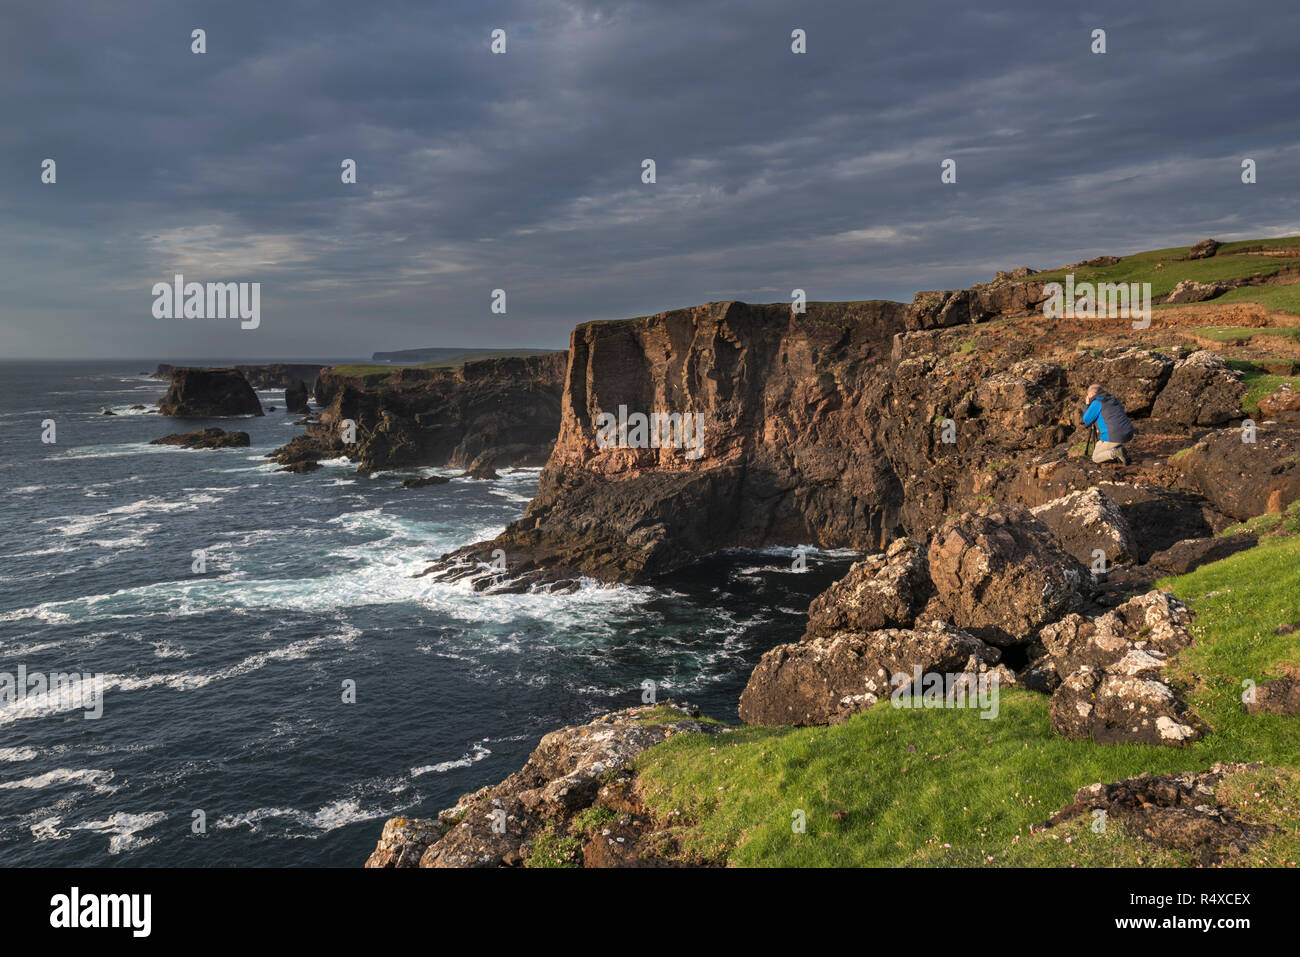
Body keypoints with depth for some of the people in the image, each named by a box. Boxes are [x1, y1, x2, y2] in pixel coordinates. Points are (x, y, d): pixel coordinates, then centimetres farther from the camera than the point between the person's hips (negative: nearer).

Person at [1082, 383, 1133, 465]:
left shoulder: (1096, 403, -5)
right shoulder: (1113, 399, 19)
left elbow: (1086, 421, 4)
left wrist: (1087, 405, 14)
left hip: (1113, 437, -7)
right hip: (1128, 434, 7)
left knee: (1095, 458, 12)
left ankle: (1116, 453, -13)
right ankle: (1121, 450, 13)